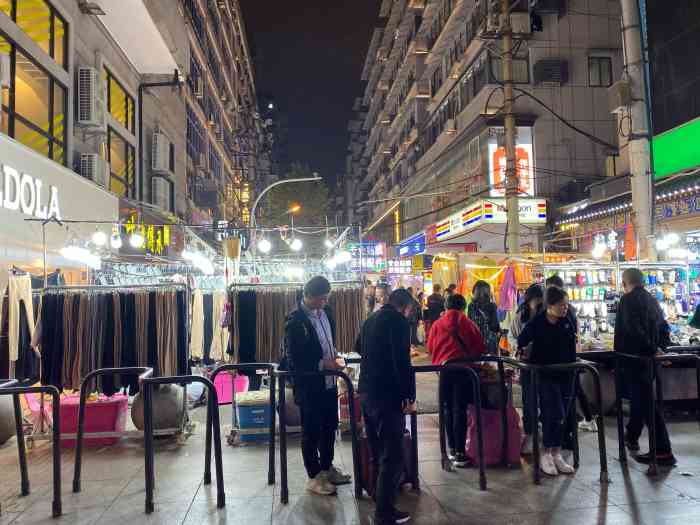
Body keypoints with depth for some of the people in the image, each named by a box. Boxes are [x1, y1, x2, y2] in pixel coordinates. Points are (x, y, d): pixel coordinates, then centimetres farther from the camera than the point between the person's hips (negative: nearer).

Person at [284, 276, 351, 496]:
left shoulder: (326, 312, 3)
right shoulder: (295, 320, -19)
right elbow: (294, 358, -19)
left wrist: (333, 353, 1)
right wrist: (322, 364, -20)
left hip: (329, 382, 7)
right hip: (309, 386, -7)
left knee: (330, 427, 19)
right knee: (311, 432, 8)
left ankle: (327, 467, 38)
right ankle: (314, 477, 23)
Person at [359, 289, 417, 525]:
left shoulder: (370, 320, 13)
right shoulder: (398, 321, -13)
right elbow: (402, 362, -19)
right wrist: (409, 396, -13)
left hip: (367, 393, 9)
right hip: (388, 395, -9)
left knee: (377, 451, 21)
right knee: (393, 456, 0)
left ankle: (379, 495, 34)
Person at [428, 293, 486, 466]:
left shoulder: (437, 324, 6)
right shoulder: (467, 322, 2)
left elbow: (430, 348, 10)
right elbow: (479, 347, 5)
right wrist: (473, 357, 23)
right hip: (463, 367, -2)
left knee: (448, 408, 14)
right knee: (460, 409, -1)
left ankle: (451, 448, 20)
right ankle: (460, 453, -2)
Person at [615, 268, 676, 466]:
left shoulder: (628, 300, -13)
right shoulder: (652, 300, 12)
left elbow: (633, 330, -25)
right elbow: (664, 328, 16)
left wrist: (652, 349, -17)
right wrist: (658, 348, 9)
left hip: (634, 358, -8)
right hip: (650, 359, 8)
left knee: (646, 403, -6)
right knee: (640, 397, 21)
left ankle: (663, 451, -7)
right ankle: (632, 436, 36)